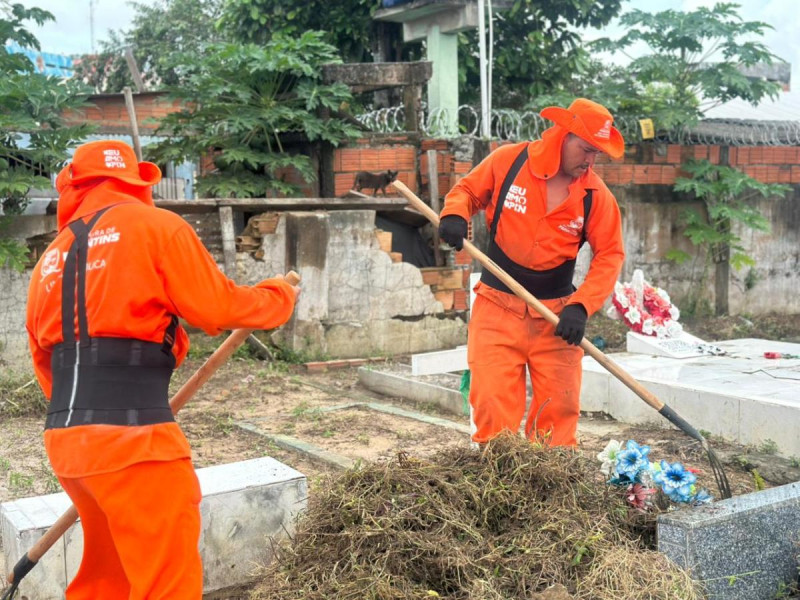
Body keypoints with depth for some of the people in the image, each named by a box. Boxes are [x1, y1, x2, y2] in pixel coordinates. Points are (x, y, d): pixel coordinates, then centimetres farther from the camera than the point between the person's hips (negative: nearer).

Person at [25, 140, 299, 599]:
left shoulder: (53, 255, 19)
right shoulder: (155, 226, -1)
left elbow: (44, 357, 20)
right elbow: (219, 309, -4)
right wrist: (281, 295, 13)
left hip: (65, 440, 8)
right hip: (132, 437, -8)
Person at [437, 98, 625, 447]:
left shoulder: (595, 194, -2)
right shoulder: (507, 161, -5)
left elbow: (609, 254, -1)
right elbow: (467, 191, 9)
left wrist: (581, 307, -14)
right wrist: (454, 214, -14)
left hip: (557, 315, 1)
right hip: (497, 310, -1)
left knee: (559, 412, 4)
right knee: (492, 407, -3)